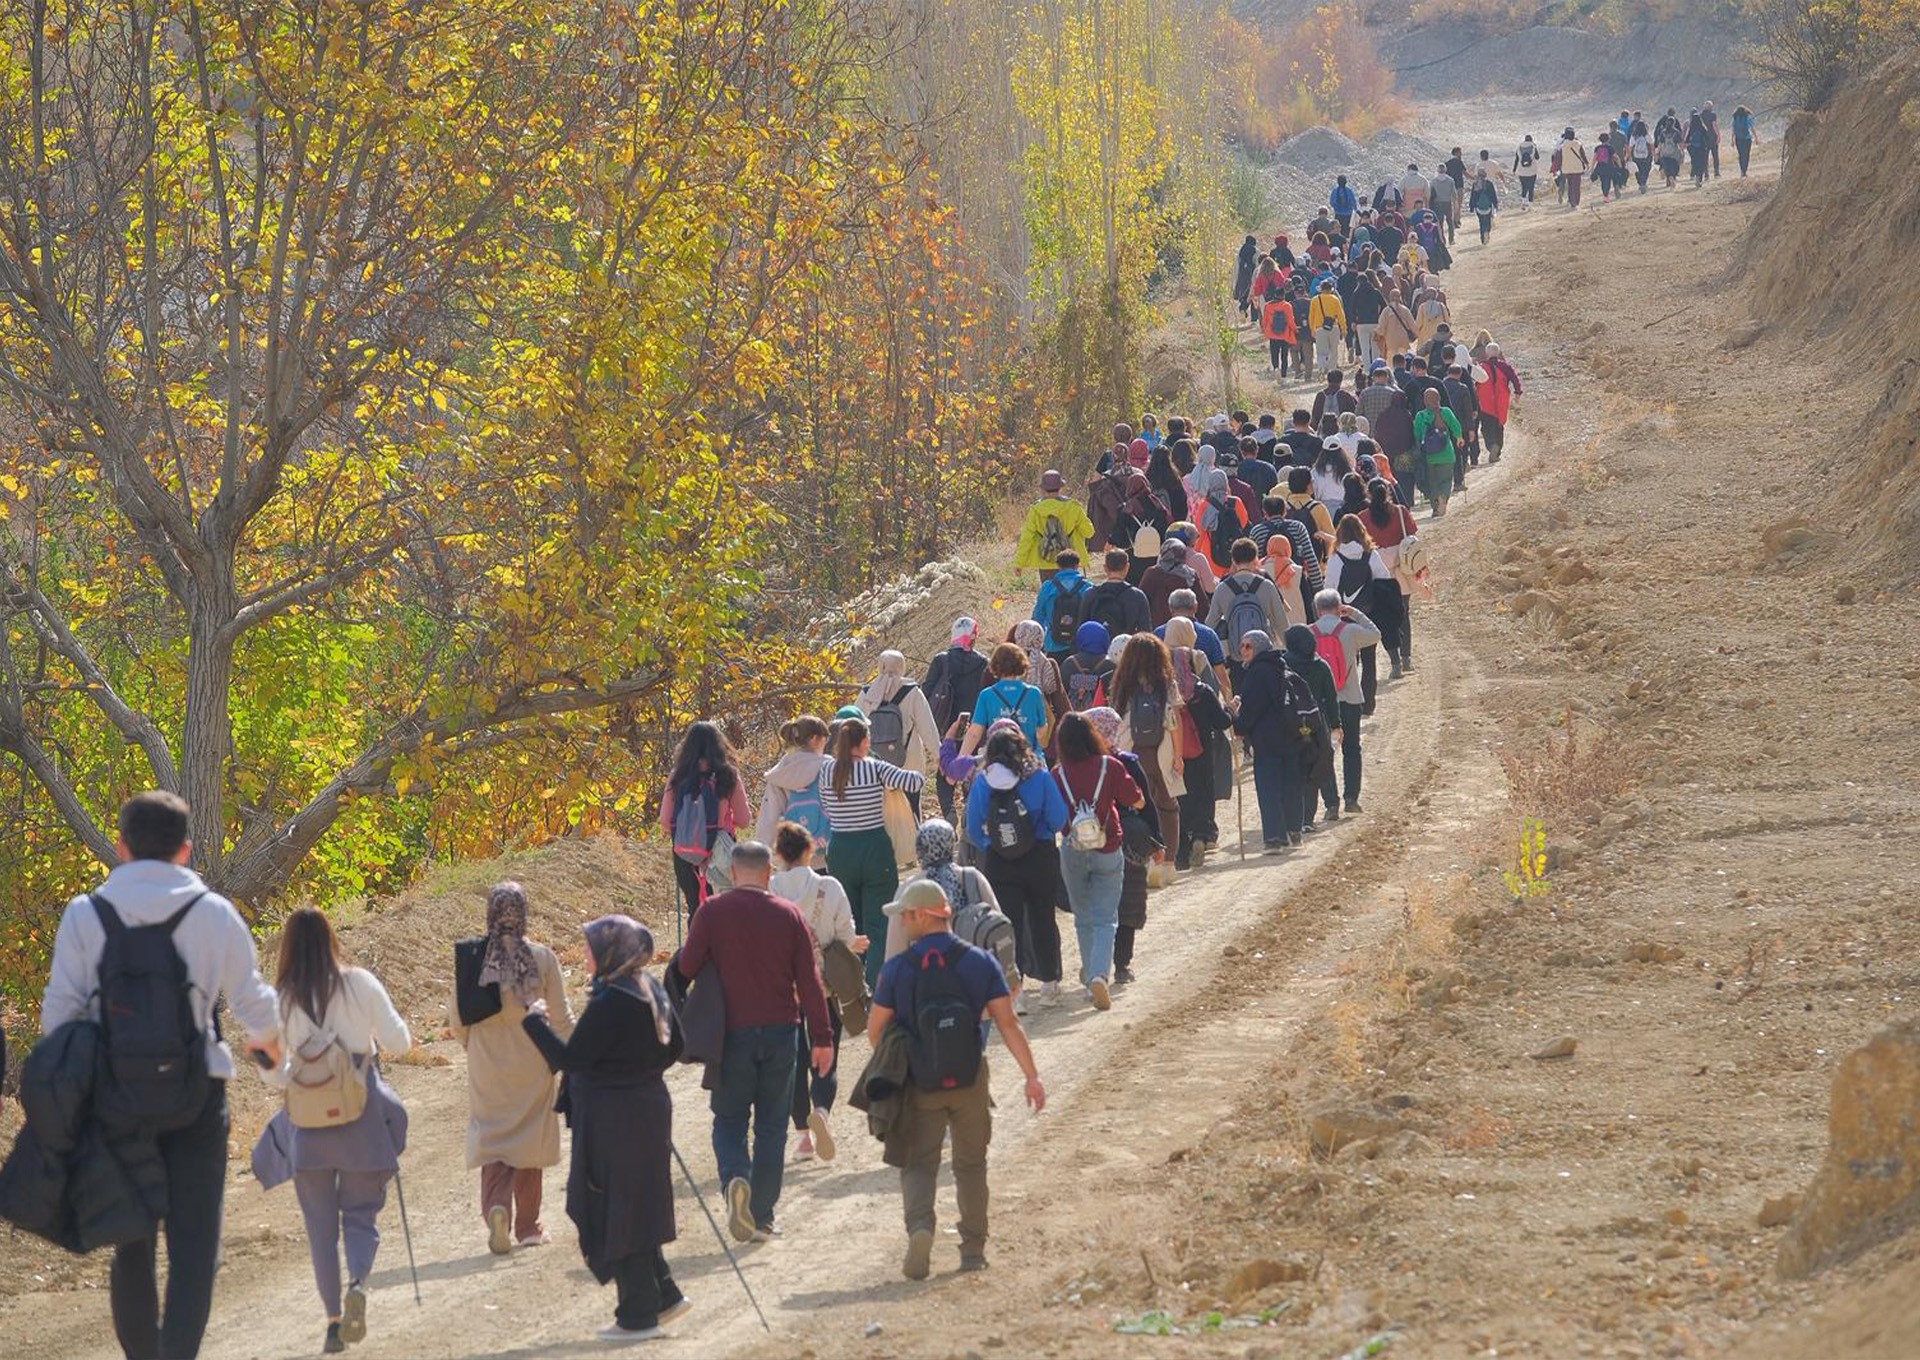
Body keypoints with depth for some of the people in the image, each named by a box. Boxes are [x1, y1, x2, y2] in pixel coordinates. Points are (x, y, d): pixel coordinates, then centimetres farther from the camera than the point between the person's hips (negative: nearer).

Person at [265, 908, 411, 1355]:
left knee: (320, 1224, 11)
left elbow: (273, 1072, 0)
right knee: (361, 1213, 9)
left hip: (308, 1124, 1)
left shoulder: (277, 998, -5)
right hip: (361, 1118, -1)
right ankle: (358, 1281, -20)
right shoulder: (359, 984, -8)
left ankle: (334, 1319, 7)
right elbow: (398, 1042, -3)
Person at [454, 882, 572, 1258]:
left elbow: (458, 1017, -3)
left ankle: (496, 1206, -18)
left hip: (487, 1062, 0)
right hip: (532, 1065, 0)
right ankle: (527, 1225, 21)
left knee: (491, 1138, 7)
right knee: (529, 1138, 14)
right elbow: (561, 1016, -5)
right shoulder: (541, 958, -10)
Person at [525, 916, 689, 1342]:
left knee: (617, 1214, 0)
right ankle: (663, 1294, 20)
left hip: (613, 1120, -9)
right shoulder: (652, 991, 7)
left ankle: (638, 1315, 5)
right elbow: (672, 1047, 17)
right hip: (649, 1107, 9)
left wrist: (534, 1021, -7)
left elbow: (569, 1058, -18)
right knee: (637, 1207, 19)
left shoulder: (610, 1004, -20)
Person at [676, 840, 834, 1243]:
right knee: (771, 1125, 9)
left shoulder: (713, 913, -5)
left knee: (729, 1120, 10)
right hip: (781, 1031, 1)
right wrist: (821, 1038, 4)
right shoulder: (789, 915, 0)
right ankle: (762, 1217, 9)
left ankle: (736, 1177, -20)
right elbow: (809, 980, -1)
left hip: (733, 1033, -1)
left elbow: (686, 968, -5)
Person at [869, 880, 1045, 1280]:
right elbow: (1008, 1024, -6)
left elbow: (875, 1030, 0)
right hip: (970, 1081, 2)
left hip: (919, 1082, -2)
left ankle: (920, 1224, -22)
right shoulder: (980, 962, -3)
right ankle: (973, 1248, 18)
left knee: (918, 1162, 4)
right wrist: (1032, 1076, -3)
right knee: (970, 1164, 16)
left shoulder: (898, 969, -7)